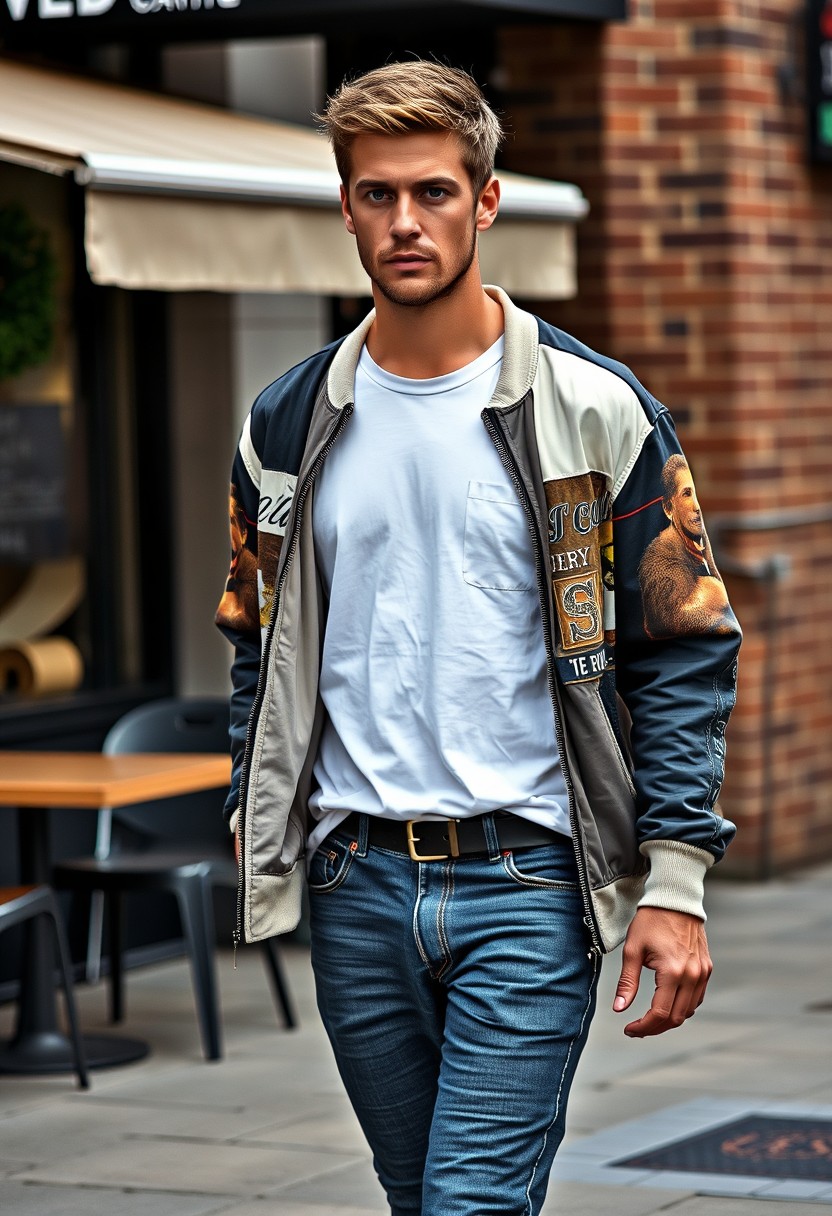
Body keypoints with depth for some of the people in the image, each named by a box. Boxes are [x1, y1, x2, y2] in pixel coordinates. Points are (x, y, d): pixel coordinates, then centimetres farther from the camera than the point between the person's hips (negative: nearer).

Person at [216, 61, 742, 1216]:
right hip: (357, 885, 4)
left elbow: (681, 656, -2)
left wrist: (675, 882, -8)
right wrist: (257, 842, 8)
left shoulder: (592, 409, -4)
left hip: (527, 878, -4)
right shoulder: (291, 423, 7)